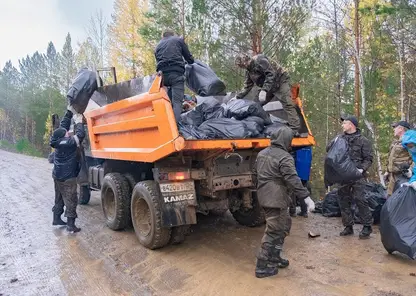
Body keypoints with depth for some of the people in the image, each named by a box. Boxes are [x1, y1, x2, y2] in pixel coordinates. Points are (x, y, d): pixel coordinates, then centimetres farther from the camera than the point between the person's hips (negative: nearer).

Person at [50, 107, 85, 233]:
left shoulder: (58, 140, 0)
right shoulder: (69, 142, -22)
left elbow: (63, 126, 9)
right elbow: (80, 135, -21)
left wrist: (69, 111, 12)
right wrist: (78, 122, -7)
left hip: (57, 175, 9)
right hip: (68, 178, -8)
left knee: (59, 199, 20)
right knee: (71, 201, -3)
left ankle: (56, 219, 31)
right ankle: (71, 225, -2)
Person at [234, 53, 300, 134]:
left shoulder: (259, 60, -20)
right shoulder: (249, 71, 8)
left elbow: (271, 74, -28)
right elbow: (247, 87, 16)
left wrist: (264, 90, -35)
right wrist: (237, 97, 10)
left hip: (280, 81, -10)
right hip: (268, 87, 10)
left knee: (287, 104, -20)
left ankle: (295, 130, -26)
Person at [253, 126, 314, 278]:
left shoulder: (262, 153, 12)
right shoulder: (284, 158, -15)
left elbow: (255, 174, 21)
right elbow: (293, 180, -24)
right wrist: (306, 197, -23)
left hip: (264, 196, 9)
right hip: (276, 199, -9)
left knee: (284, 224, 22)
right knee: (273, 231, 0)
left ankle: (274, 257, 29)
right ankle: (262, 267, 6)